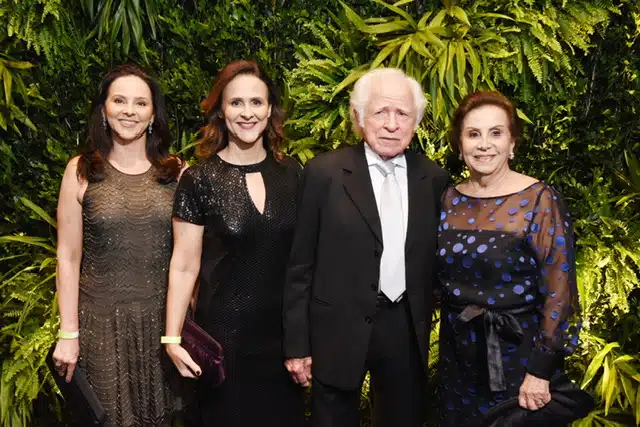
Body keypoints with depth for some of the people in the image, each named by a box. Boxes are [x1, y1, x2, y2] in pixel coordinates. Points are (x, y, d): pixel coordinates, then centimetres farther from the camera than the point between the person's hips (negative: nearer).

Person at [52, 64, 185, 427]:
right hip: (103, 321, -1)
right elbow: (69, 257, -2)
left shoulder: (177, 171, 0)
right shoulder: (81, 172, -2)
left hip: (163, 318, 1)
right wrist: (68, 333, -4)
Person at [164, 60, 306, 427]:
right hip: (224, 333, -3)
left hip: (284, 330, 3)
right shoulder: (200, 181, -9)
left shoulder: (292, 174, 0)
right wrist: (172, 338, -13)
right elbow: (184, 267, -7)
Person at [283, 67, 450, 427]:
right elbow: (301, 265, -6)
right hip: (339, 331, -3)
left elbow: (434, 259, 10)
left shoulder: (433, 178, 1)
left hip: (407, 330, 3)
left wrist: (426, 324, 9)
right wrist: (297, 344, -6)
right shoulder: (325, 173, -8)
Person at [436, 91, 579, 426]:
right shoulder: (449, 200, 1)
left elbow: (559, 289, -15)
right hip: (458, 352, 5)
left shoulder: (540, 201, -13)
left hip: (519, 353, -4)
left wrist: (540, 370, -17)